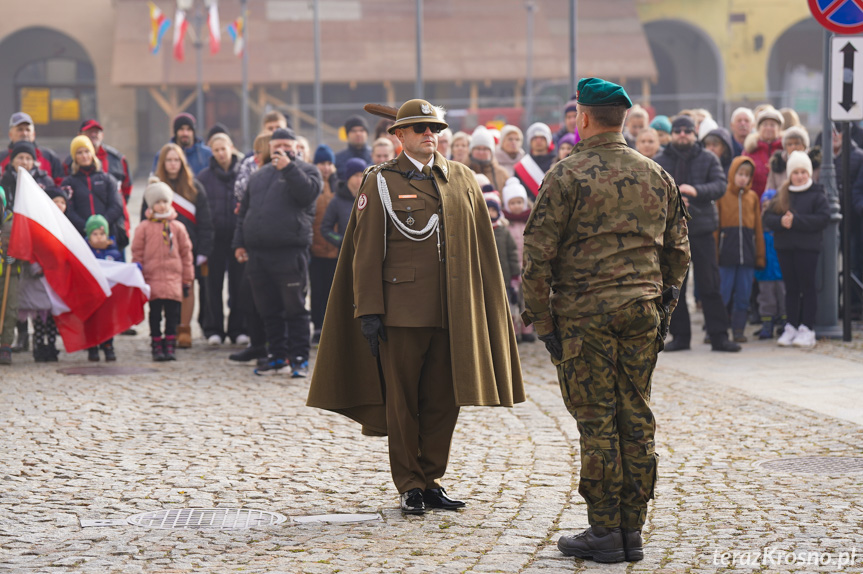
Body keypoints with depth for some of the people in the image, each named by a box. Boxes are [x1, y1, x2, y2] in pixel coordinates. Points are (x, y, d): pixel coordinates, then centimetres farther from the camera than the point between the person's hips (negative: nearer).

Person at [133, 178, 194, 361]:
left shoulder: (177, 227, 8)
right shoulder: (144, 227, 3)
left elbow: (186, 254, 13)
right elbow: (137, 253, 7)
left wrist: (187, 279, 12)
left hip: (173, 277, 1)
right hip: (152, 277, -1)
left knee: (172, 313, 1)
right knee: (155, 313, 1)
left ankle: (170, 346, 9)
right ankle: (156, 347, 8)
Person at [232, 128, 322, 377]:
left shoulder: (305, 170, 5)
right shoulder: (258, 176, 21)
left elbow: (308, 193, -16)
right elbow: (244, 211, 24)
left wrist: (288, 168, -19)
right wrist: (240, 242, 16)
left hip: (290, 252, -6)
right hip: (257, 253, 6)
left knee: (294, 308, -6)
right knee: (268, 310, 10)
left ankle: (299, 358, -1)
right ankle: (278, 356, 18)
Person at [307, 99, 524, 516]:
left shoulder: (462, 179, 12)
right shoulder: (381, 182, 1)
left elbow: (481, 248, 13)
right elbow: (366, 251, -1)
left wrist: (486, 307, 9)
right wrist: (368, 310, -8)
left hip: (453, 311, 3)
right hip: (402, 308, -3)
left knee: (444, 400, 6)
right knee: (402, 401, 2)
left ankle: (431, 480, 18)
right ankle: (410, 486, 11)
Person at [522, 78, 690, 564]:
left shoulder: (568, 176, -7)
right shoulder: (657, 177, 10)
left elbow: (538, 255, -9)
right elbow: (678, 250, 16)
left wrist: (542, 319, -3)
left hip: (585, 312, -5)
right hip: (642, 313, 5)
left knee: (597, 422, -1)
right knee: (636, 421, 8)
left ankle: (605, 532, 1)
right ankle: (633, 532, 11)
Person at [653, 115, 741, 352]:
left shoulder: (708, 159, 7)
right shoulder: (659, 162, 9)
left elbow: (720, 185, -6)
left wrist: (696, 191, -23)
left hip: (701, 228, -1)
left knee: (710, 285, -2)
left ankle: (719, 336, 2)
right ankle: (680, 335, 13)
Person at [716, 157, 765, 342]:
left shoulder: (753, 197, 11)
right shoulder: (722, 195, 2)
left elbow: (758, 228, 13)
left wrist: (760, 256, 9)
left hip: (747, 253, 3)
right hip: (727, 252, -3)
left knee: (744, 295, 5)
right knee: (722, 294, -4)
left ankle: (738, 329, 12)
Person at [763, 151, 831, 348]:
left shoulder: (817, 195, -1)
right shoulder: (781, 195, 11)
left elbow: (823, 218, -13)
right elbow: (768, 217, 6)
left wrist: (795, 221, -18)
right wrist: (781, 221, -16)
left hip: (807, 248, -4)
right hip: (784, 248, 4)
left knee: (807, 287, -1)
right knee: (791, 288, 9)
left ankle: (807, 329, 1)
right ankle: (791, 327, 13)